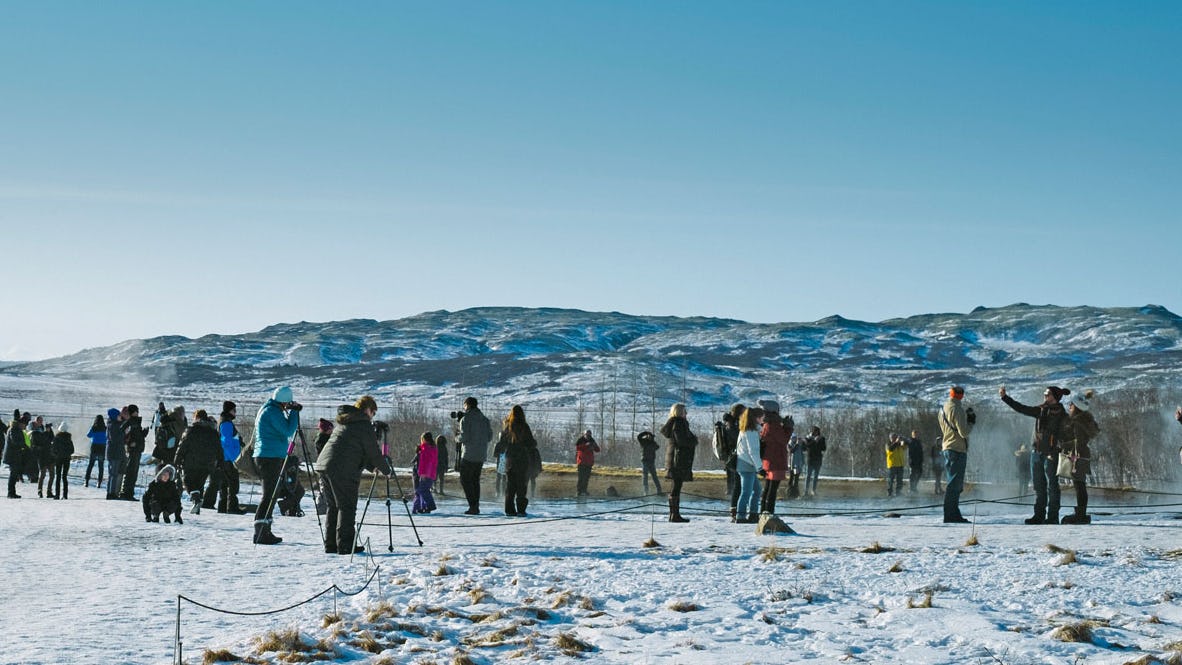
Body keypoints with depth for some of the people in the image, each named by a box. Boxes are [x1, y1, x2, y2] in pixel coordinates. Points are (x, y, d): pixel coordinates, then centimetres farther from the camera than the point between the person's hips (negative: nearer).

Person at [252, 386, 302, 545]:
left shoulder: (265, 409, 18)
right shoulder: (273, 412, -14)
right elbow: (288, 431, -16)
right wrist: (294, 412, -9)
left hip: (264, 456, 11)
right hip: (271, 457, -11)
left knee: (270, 495, 13)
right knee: (269, 495, -10)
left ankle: (264, 531, 15)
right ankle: (261, 533, -13)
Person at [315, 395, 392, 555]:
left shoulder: (343, 421, 24)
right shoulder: (364, 425, -4)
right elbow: (373, 451, -2)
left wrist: (372, 466, 30)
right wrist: (386, 470, 12)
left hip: (323, 464, 9)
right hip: (343, 470, -9)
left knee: (333, 506, 14)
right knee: (347, 507, -3)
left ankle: (330, 545, 14)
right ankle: (345, 545, -6)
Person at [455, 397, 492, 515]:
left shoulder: (466, 419, -8)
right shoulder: (484, 419, 11)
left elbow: (464, 437, -15)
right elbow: (490, 437, 12)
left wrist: (457, 438, 5)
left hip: (469, 455, -6)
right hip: (481, 455, 6)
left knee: (465, 480, -1)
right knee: (475, 480, 14)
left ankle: (473, 506, -10)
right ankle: (476, 506, 11)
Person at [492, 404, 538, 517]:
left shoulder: (507, 427, 0)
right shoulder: (524, 427, -8)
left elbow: (501, 442, 5)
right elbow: (531, 444, -6)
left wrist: (496, 452, 22)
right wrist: (535, 443, 16)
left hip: (510, 460, 3)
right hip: (523, 460, -3)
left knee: (510, 486, 9)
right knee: (521, 486, 1)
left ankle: (509, 510, 7)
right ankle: (521, 510, -3)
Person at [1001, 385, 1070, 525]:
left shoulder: (1061, 414, -6)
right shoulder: (1041, 410, 11)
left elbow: (1063, 435, -10)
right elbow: (1021, 408, 15)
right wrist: (1004, 397, 11)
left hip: (1051, 453, -6)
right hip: (1036, 451, 6)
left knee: (1051, 486, -2)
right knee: (1038, 485, 9)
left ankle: (1053, 517, 3)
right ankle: (1039, 515, 16)